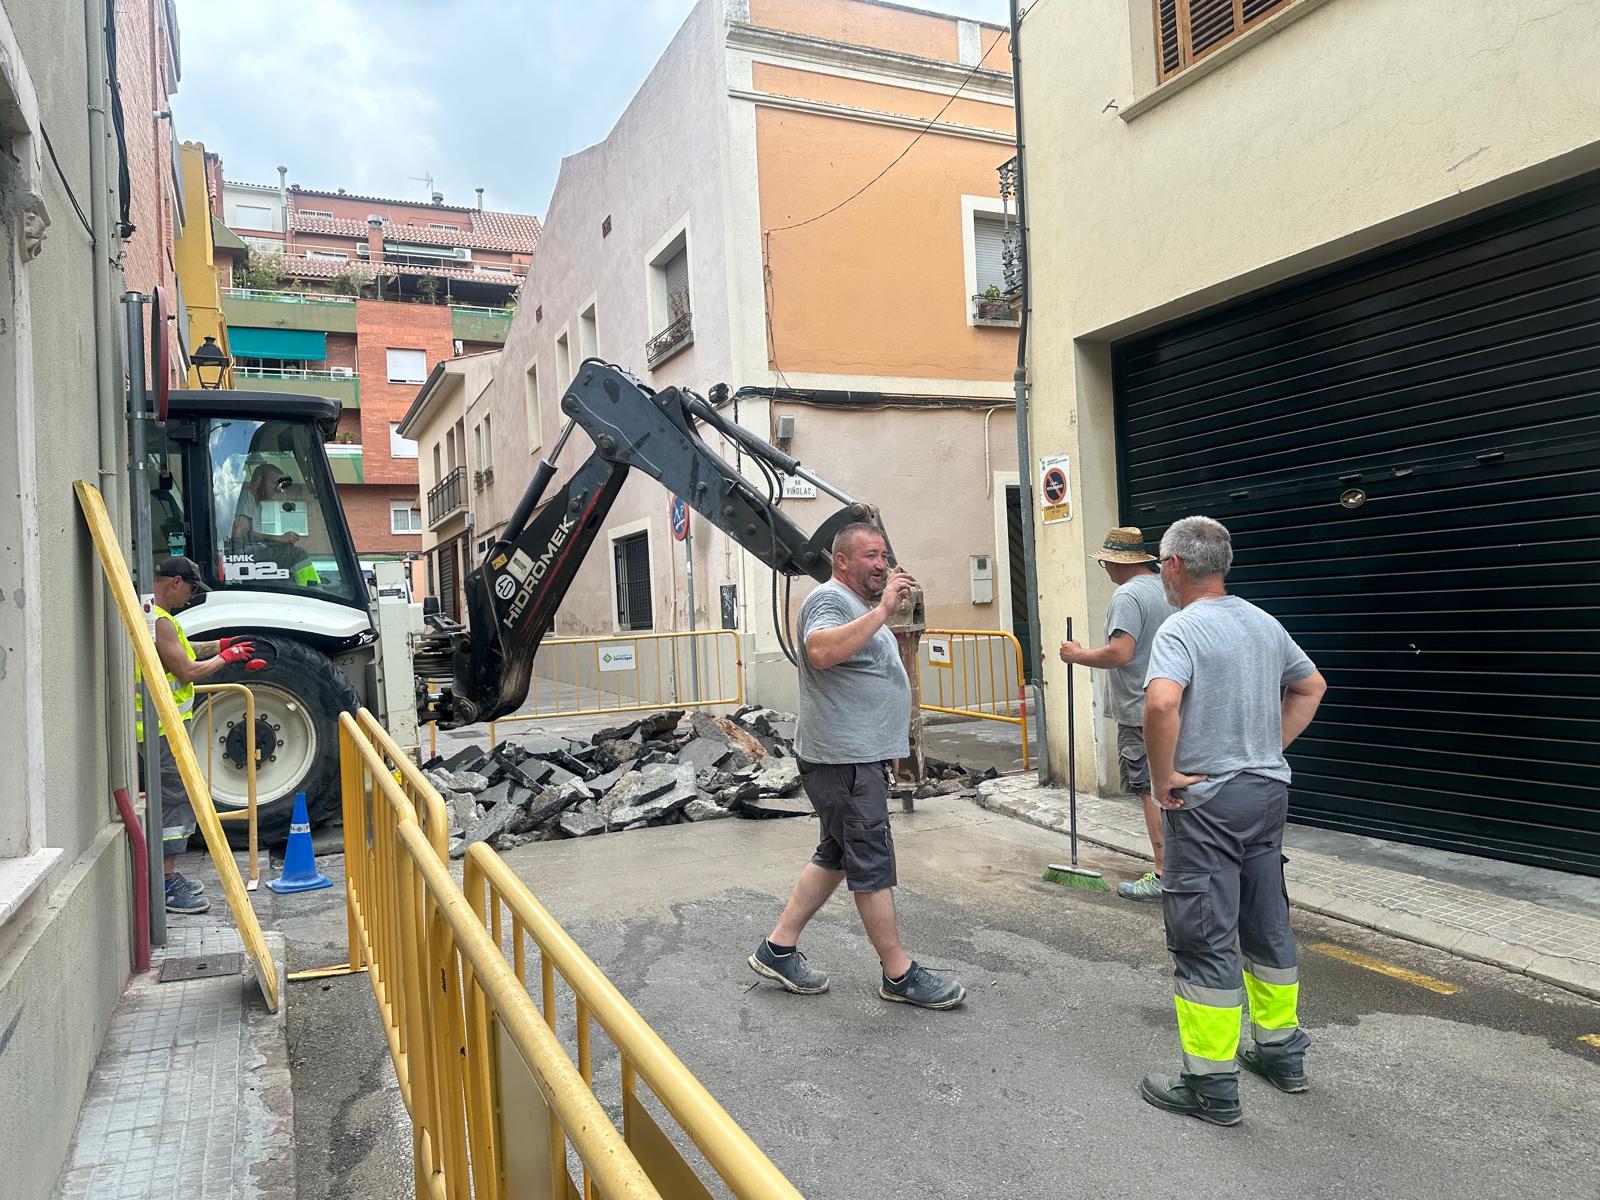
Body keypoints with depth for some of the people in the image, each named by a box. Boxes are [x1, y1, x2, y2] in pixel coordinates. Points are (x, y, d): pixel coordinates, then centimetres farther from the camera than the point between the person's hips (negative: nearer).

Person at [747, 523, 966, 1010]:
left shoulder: (860, 605, 20)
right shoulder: (829, 599, -13)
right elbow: (821, 652, -35)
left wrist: (889, 743, 27)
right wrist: (882, 610, -32)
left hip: (862, 756, 11)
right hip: (843, 760, -11)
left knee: (835, 856, 15)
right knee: (872, 864, -3)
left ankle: (779, 948, 23)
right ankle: (899, 975, 7)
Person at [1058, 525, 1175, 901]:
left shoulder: (1128, 595, -17)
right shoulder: (1167, 588, 12)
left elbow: (1119, 653, -26)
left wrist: (1078, 655, -12)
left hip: (1141, 712, -9)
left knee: (1152, 792, -4)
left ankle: (1164, 876, 0)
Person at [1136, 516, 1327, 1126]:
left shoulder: (1181, 629, -17)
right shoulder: (1265, 623, 8)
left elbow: (1162, 701, -35)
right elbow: (1311, 686, 22)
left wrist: (1164, 776, -21)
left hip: (1206, 802, -8)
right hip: (1268, 791, 8)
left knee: (1205, 938, 0)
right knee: (1268, 923, 19)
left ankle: (1212, 1085, 7)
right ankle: (1281, 1051, 33)